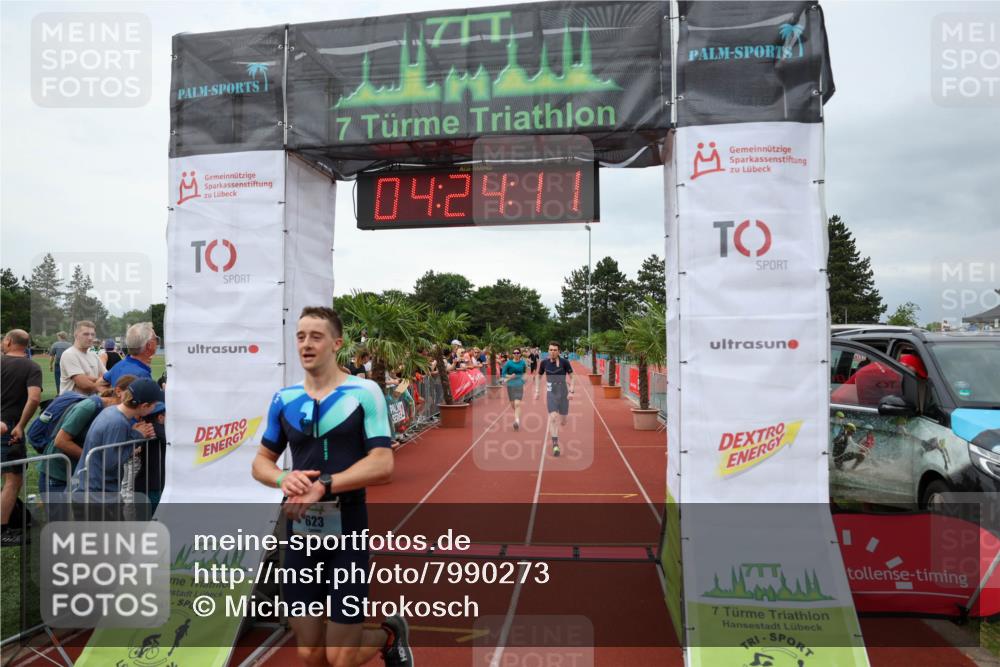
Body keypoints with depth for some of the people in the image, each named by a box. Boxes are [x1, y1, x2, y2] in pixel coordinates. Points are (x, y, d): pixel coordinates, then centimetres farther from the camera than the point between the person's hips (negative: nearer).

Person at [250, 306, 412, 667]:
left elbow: (382, 465, -14)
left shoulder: (365, 392, -9)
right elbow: (261, 461, 12)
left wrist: (323, 486, -23)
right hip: (300, 533, 5)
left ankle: (390, 634, 34)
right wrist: (283, 479, -10)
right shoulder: (284, 399, 5)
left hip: (347, 531, -4)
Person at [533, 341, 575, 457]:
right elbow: (538, 376, 12)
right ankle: (555, 444, -13)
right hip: (551, 394, 0)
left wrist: (571, 391, -8)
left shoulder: (564, 362, -9)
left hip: (563, 393, 0)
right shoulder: (544, 362, -3)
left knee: (563, 421, 6)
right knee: (553, 418, -17)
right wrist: (536, 391, 7)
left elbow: (571, 377, 1)